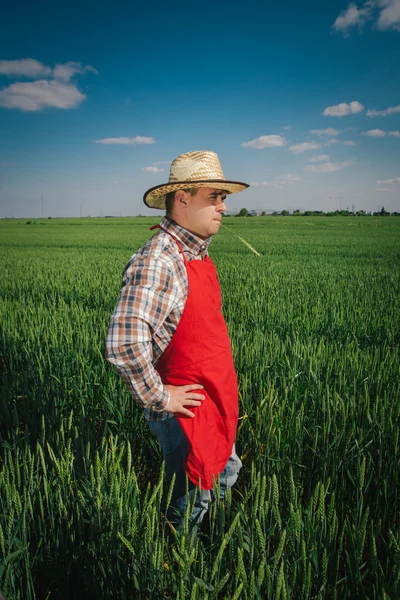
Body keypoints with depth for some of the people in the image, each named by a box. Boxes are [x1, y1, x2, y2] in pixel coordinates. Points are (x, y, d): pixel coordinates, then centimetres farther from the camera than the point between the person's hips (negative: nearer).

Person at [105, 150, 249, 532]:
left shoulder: (198, 251, 5)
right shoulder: (156, 261, -26)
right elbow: (123, 346, -37)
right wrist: (158, 398, -22)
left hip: (218, 407, 9)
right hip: (187, 413, -9)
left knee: (229, 479, 26)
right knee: (191, 510, 11)